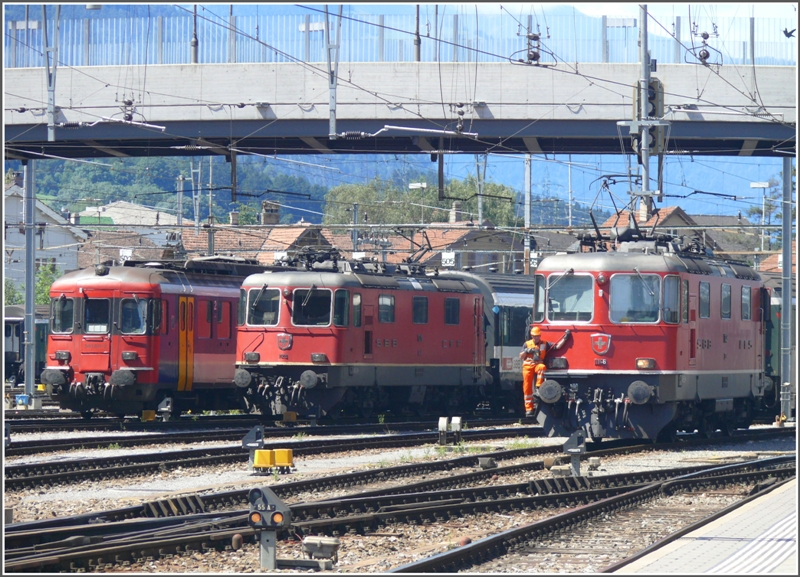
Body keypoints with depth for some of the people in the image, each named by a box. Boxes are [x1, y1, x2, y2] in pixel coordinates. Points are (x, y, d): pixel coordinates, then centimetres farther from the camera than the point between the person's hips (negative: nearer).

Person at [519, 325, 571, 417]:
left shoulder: (545, 344, 11)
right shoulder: (527, 344, 12)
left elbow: (557, 346, 3)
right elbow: (521, 356, 11)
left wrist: (565, 338, -5)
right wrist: (526, 351, -7)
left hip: (538, 365, 0)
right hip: (528, 366, 0)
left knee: (542, 367, -37)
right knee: (527, 387, -8)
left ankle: (538, 388, -33)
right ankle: (529, 409, -6)